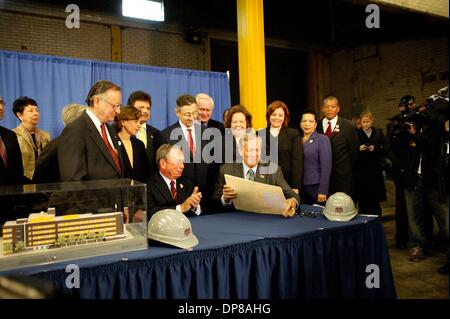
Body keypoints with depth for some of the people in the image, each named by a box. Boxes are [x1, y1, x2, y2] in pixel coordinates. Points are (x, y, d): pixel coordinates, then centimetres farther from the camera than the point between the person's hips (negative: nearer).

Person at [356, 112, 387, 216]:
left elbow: (384, 152, 5)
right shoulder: (356, 134, 4)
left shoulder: (379, 134, 9)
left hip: (375, 171, 1)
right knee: (362, 200, -3)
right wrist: (359, 149, -15)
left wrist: (375, 149, -12)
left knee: (375, 199, 2)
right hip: (361, 171, -1)